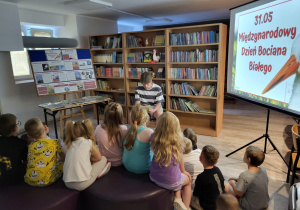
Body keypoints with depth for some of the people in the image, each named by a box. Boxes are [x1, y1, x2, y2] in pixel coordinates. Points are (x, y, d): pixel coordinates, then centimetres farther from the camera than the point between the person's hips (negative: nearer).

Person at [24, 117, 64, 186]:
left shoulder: (30, 146, 6)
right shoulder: (55, 142, -1)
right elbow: (63, 157, 9)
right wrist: (57, 160, 32)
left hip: (30, 181, 3)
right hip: (47, 181, -3)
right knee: (62, 164, 17)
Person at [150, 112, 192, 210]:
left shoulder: (155, 139, -15)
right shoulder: (177, 142, -20)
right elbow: (180, 160, -1)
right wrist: (183, 171, 17)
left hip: (154, 178, 4)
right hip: (170, 182, -3)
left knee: (181, 176, 31)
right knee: (188, 180, 30)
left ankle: (177, 198, 19)